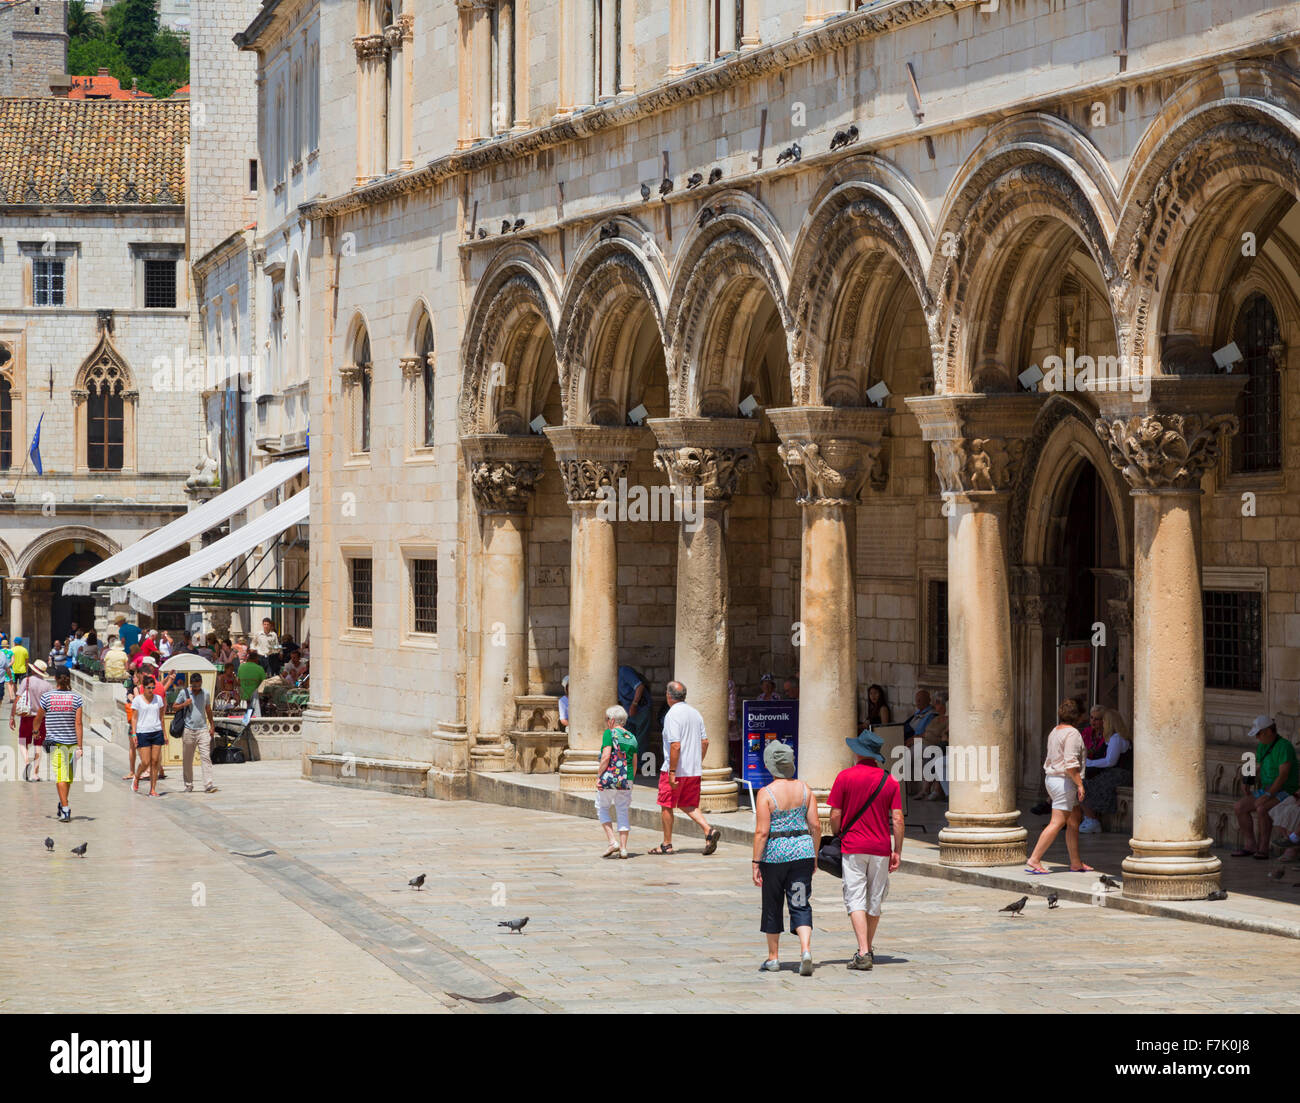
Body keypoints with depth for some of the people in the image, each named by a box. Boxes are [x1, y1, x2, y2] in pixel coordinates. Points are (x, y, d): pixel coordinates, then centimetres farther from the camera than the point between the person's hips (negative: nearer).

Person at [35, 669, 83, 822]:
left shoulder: (47, 697, -5)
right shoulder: (76, 698, -4)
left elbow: (38, 719, 7)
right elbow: (78, 723, -9)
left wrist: (36, 731, 28)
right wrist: (80, 746, -9)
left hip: (55, 741, -2)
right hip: (72, 741, 2)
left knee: (61, 776, -5)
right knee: (69, 777, 19)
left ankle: (65, 810, -15)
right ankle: (64, 804, 35)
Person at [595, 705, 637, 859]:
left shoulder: (609, 733, -6)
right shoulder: (631, 737, 12)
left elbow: (606, 756, -16)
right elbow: (634, 763, 14)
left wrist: (599, 775, -10)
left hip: (609, 777, -5)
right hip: (626, 780, 5)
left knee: (602, 809, 11)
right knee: (623, 812, 10)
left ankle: (612, 842, -1)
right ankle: (623, 848, 6)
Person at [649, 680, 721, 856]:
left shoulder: (672, 715, -16)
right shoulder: (695, 713, 8)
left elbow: (675, 745, -22)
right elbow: (705, 741, 12)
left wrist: (672, 772, -20)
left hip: (675, 770, -7)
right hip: (694, 770, 7)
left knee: (666, 806, 6)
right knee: (688, 805, 15)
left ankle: (667, 844, 12)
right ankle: (709, 831, -5)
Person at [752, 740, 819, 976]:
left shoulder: (766, 793, -12)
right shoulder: (803, 789, 1)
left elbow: (762, 832, -14)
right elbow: (815, 826, 3)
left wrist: (756, 863, -9)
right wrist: (814, 855, 15)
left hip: (774, 853, -3)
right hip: (802, 850, 3)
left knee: (772, 905, 13)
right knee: (801, 905, 4)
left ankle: (773, 958, 22)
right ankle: (806, 950, -18)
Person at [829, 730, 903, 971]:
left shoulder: (845, 777, -6)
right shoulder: (890, 780, 1)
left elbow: (835, 816, -6)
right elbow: (897, 819, -2)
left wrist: (836, 838, 12)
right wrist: (897, 851, 3)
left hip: (853, 846, -3)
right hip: (881, 848, 3)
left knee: (855, 899, -5)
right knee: (875, 901, 15)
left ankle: (863, 953, -17)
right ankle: (869, 949, 27)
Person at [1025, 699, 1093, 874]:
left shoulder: (1054, 732, 13)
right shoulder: (1072, 733, -15)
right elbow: (1070, 763, -22)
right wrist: (1079, 784, -17)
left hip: (1052, 778, 10)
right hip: (1065, 781, -10)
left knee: (1074, 820, 14)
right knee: (1057, 823, -9)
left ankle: (1076, 863, 17)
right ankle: (1034, 861, -11)